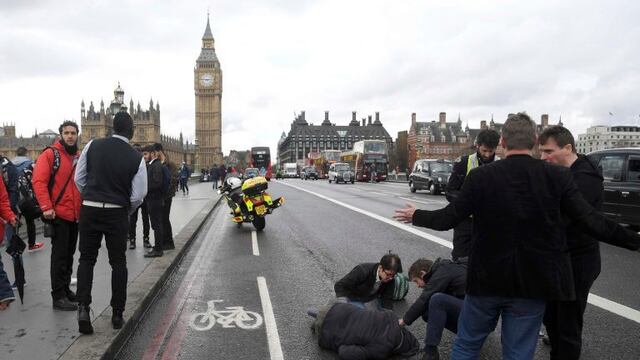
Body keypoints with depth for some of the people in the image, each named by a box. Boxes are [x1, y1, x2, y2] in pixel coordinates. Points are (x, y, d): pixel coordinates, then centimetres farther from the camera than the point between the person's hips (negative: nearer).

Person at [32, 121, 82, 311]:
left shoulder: (80, 158, 13)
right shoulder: (50, 154, -7)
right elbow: (39, 181, -14)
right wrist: (46, 207, -22)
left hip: (76, 215, 7)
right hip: (58, 214, -7)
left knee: (69, 254, 16)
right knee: (60, 255, -3)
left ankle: (65, 289, 28)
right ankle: (58, 297, 5)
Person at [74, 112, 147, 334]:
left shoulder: (92, 146, -3)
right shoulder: (136, 158, -8)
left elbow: (79, 179, 3)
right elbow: (138, 195, -6)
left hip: (89, 209, 1)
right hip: (117, 213, -1)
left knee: (86, 259, 14)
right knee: (118, 262, 11)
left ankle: (83, 307, -1)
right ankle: (117, 314, 16)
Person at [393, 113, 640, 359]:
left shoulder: (481, 176, -11)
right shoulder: (557, 177, -8)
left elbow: (448, 218, -8)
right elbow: (592, 221, -8)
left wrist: (416, 216, 10)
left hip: (487, 280, -1)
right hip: (533, 284, 1)